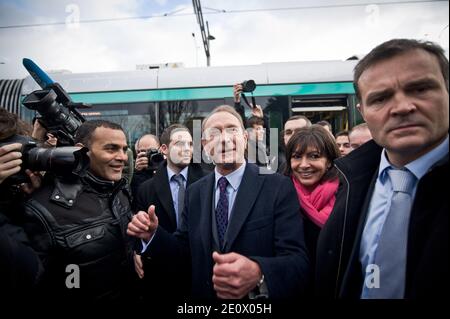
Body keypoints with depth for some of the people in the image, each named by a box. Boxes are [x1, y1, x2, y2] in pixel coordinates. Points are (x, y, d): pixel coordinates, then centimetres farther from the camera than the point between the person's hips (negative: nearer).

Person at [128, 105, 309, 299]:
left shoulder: (279, 187, -17)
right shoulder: (195, 192, -2)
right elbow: (185, 249, 3)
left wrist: (258, 275, -41)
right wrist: (153, 235, -14)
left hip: (257, 294, -3)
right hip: (204, 294, 4)